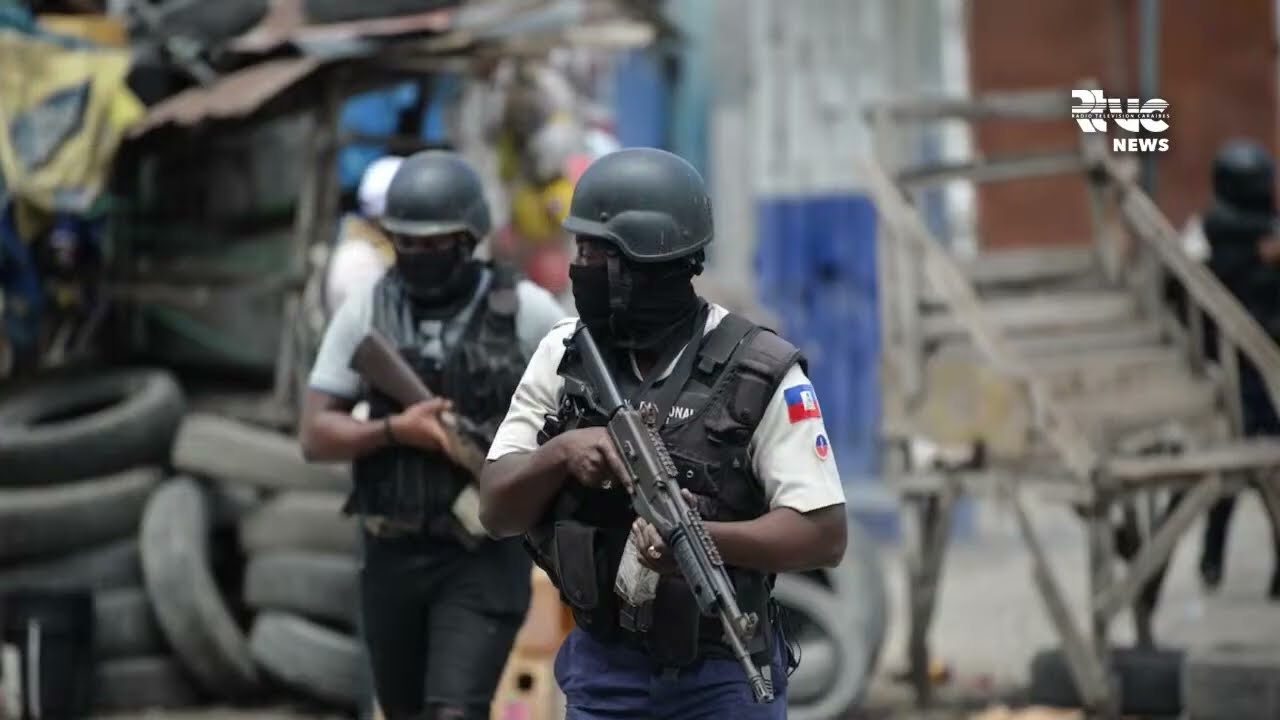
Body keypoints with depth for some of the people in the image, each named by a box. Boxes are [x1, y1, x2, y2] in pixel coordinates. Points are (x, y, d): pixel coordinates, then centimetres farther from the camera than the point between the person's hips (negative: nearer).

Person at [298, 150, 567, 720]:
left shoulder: (525, 310, -4)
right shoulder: (365, 312, 2)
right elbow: (315, 436, 0)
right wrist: (394, 431, -16)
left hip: (485, 557, -4)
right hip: (392, 554, 4)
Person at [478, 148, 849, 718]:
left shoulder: (759, 373, -12)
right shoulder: (565, 355, 1)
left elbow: (825, 534, -15)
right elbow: (497, 510, 1)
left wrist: (702, 536, -30)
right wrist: (560, 452, -19)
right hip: (602, 672, 3)